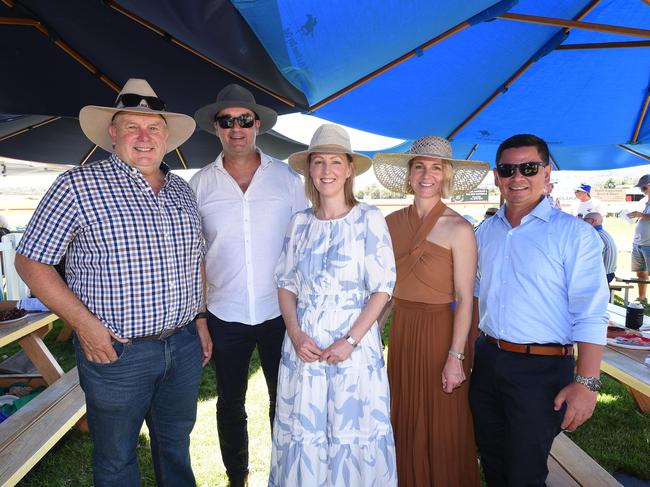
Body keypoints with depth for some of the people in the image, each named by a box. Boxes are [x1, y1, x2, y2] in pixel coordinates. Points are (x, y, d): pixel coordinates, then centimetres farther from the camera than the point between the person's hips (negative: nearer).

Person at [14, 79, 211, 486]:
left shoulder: (181, 190, 7)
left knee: (176, 444, 23)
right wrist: (84, 323, -15)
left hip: (184, 344, 5)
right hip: (117, 351, -4)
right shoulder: (79, 185, -9)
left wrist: (200, 320, 10)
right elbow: (31, 262, -8)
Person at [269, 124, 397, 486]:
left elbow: (382, 287, -7)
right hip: (304, 344, 3)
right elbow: (286, 283, 8)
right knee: (303, 430, 11)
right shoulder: (300, 223, 6)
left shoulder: (368, 219, -5)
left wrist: (350, 340, -14)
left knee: (353, 432, 8)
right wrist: (295, 334, -6)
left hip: (354, 344, -3)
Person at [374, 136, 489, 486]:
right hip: (401, 329, 5)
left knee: (441, 428, 10)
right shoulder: (393, 222, 3)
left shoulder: (459, 229, -12)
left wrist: (455, 357, -16)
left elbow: (464, 299, -13)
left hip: (440, 330, -5)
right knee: (404, 421, 19)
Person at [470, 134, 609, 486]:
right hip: (486, 361, 5)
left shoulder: (574, 233, -11)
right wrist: (467, 351, 14)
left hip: (542, 369, -5)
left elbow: (590, 315, -15)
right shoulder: (486, 232, 6)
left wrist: (586, 383, -20)